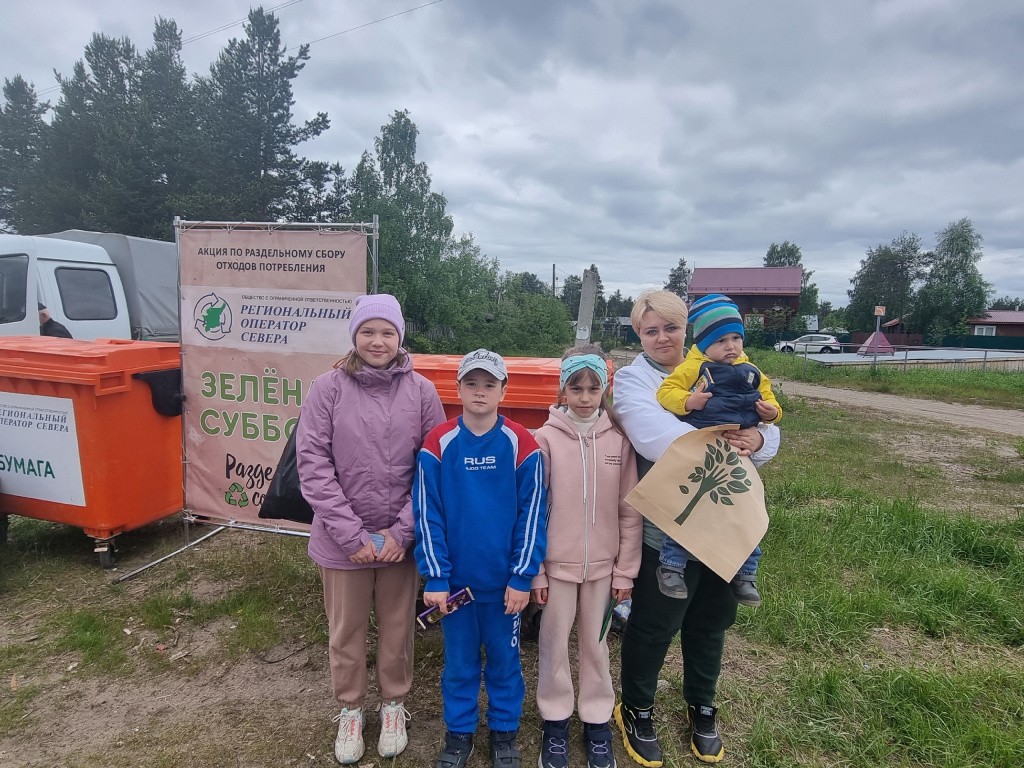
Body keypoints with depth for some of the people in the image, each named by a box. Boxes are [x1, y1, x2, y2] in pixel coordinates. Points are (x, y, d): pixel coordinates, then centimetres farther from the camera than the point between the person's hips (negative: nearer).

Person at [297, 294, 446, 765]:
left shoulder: (421, 391, -5)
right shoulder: (328, 387, -7)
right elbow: (312, 463, -9)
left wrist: (403, 531, -11)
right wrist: (351, 534, -13)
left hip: (401, 539, 1)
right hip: (342, 540, 0)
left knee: (397, 630, 17)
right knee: (346, 633, 16)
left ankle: (393, 705, 42)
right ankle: (350, 710, 42)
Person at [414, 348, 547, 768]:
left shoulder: (522, 444, -9)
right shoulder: (438, 444, -7)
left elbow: (532, 514, -7)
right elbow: (427, 515, -6)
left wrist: (522, 577, -8)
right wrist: (434, 577, -8)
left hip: (504, 581, 0)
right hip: (454, 579, 1)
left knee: (504, 659, 16)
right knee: (459, 661, 17)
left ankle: (504, 732, 38)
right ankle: (459, 732, 39)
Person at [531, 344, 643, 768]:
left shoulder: (620, 439, -5)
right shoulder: (546, 438, -9)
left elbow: (630, 512, -1)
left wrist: (625, 571, -1)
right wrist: (535, 570, -6)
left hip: (603, 564, 1)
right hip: (557, 563, -1)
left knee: (595, 643, 17)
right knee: (554, 644, 13)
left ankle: (597, 720, 36)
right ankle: (556, 720, 34)